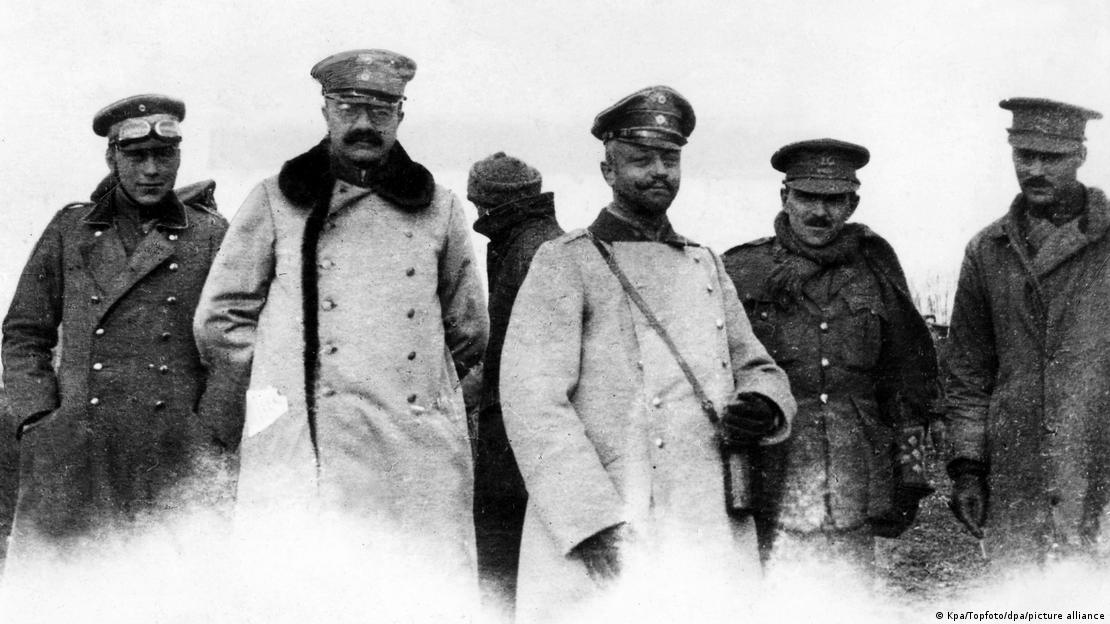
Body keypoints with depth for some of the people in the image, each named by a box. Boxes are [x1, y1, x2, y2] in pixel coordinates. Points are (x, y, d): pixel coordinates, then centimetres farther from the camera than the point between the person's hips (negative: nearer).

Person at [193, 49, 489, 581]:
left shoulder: (439, 209, 15)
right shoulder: (275, 201, 11)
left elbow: (468, 331, 24)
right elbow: (219, 319, 12)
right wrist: (281, 380, 10)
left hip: (419, 455, 2)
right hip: (301, 453, -1)